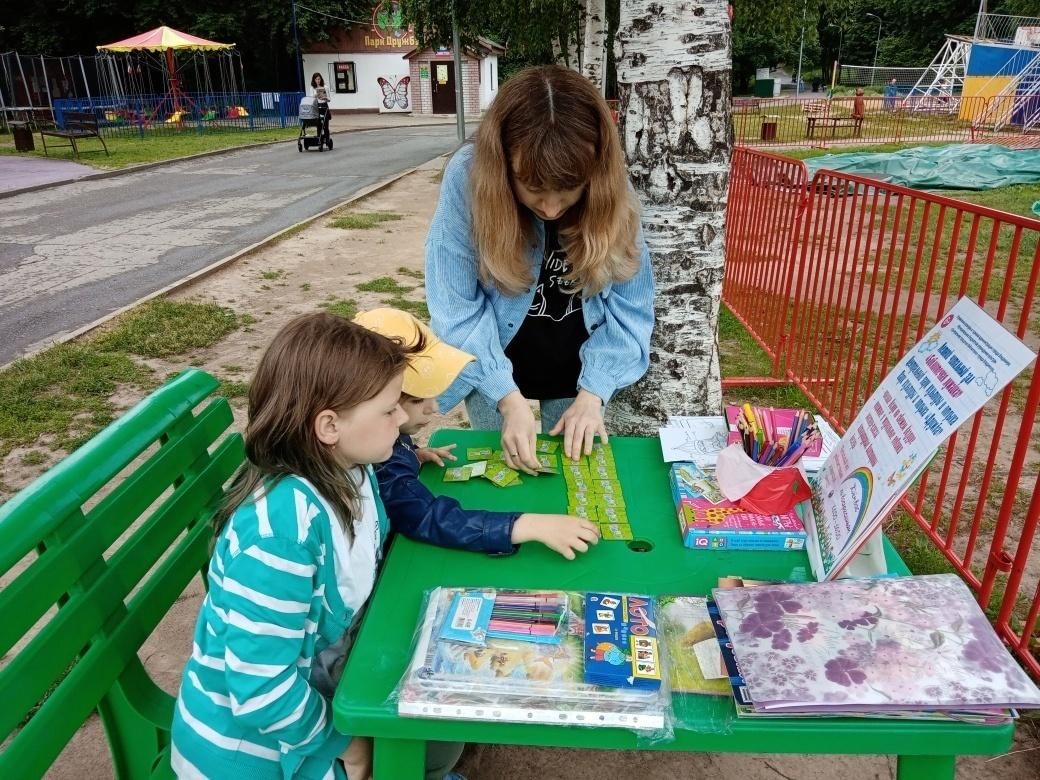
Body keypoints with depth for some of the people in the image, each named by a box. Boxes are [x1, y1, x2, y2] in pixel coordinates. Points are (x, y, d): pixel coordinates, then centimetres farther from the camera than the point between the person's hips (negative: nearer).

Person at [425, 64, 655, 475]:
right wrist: (508, 398, -29)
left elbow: (629, 305, -14)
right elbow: (457, 308, -22)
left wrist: (593, 392, -23)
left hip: (578, 368, 2)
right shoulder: (468, 177, -25)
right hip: (494, 369, -1)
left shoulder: (609, 190, -20)